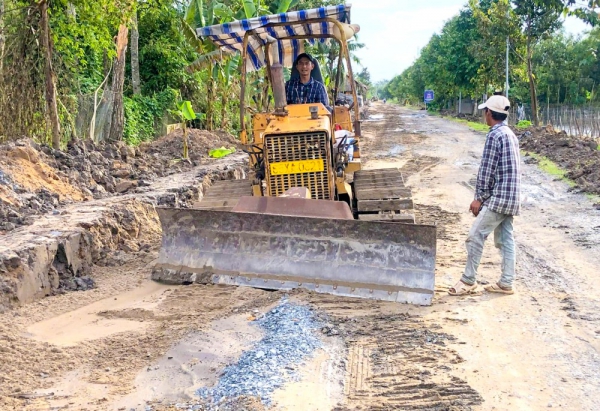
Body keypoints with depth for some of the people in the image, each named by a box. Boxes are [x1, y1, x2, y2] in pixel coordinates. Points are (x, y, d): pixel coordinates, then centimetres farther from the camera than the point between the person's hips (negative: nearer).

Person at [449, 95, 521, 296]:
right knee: (505, 239, 11)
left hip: (499, 196, -10)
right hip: (510, 196, 10)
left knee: (475, 236, -4)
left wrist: (479, 197, -9)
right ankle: (506, 283, 15)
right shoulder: (510, 134, 15)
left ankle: (468, 281, 2)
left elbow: (486, 170, -16)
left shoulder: (494, 135, -15)